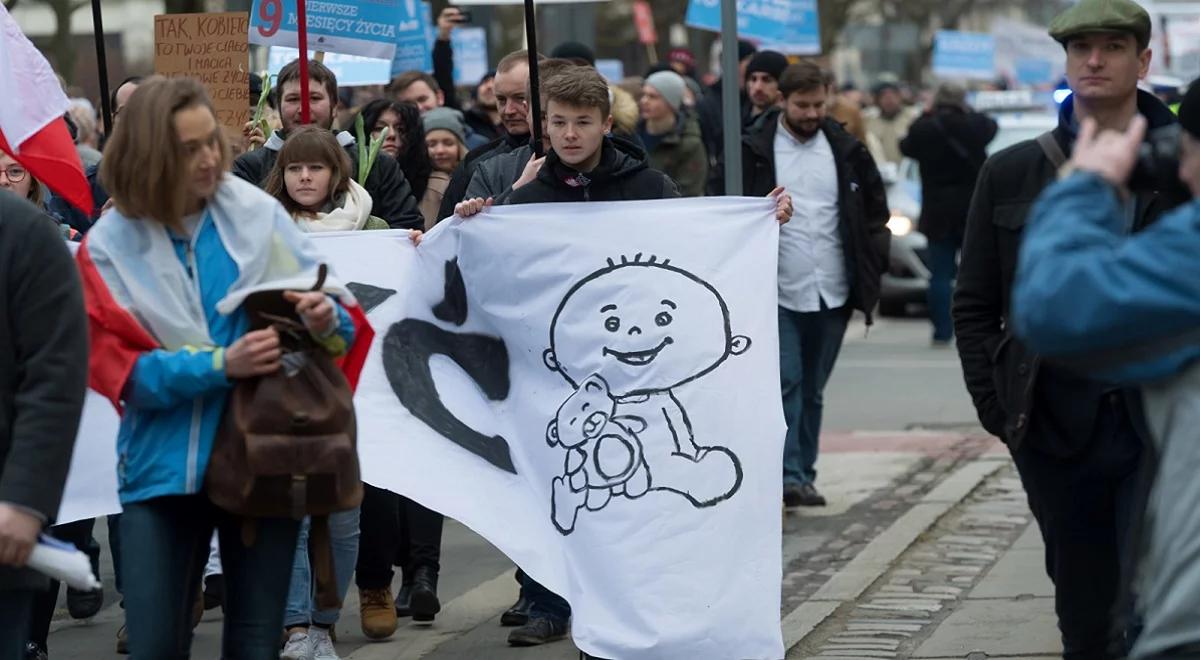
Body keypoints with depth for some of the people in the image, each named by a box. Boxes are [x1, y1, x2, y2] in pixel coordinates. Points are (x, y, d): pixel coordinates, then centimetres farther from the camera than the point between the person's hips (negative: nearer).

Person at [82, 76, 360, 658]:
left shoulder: (258, 215, -1)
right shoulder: (109, 247, -2)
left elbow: (331, 314, 4)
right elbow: (114, 365, -8)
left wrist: (326, 319, -21)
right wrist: (221, 366, -20)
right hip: (165, 467, 0)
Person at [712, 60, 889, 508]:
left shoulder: (846, 151, 7)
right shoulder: (753, 152, -4)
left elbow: (875, 209, 15)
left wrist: (872, 266, 6)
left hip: (832, 292, 4)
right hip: (777, 292, -4)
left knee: (813, 390, 11)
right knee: (785, 383, -11)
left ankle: (805, 475, 18)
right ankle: (789, 477, -12)